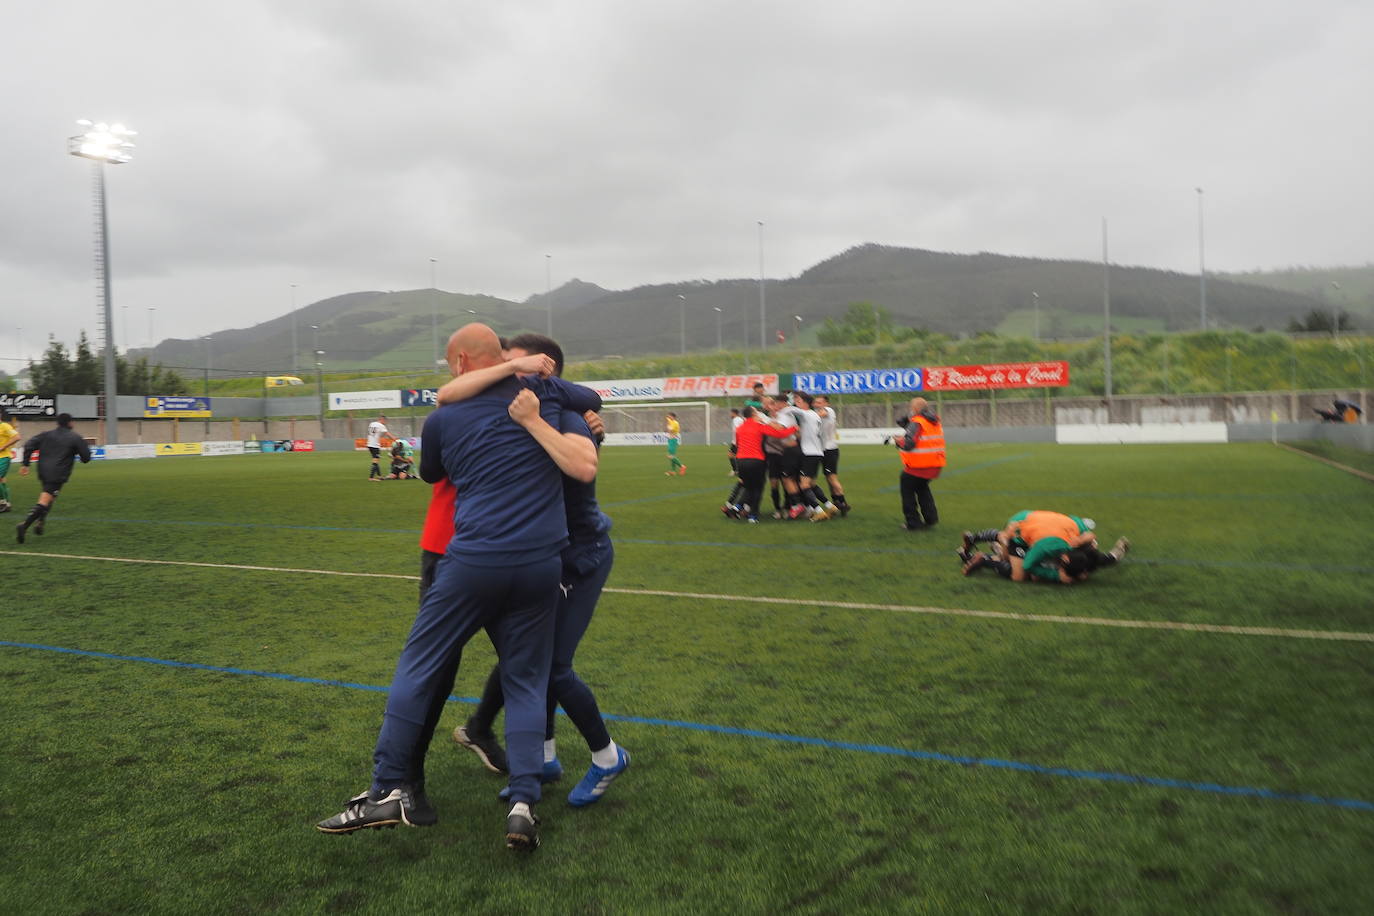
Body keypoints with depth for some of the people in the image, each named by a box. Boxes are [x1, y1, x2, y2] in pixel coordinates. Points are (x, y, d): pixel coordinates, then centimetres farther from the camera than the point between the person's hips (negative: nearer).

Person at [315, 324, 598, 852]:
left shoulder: (442, 420, 5)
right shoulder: (544, 398, 7)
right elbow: (586, 469, 9)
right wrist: (534, 422, 7)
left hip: (473, 561, -2)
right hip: (542, 565, 2)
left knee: (418, 668, 12)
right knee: (526, 683, 12)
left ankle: (389, 791, 14)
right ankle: (523, 804, 3)